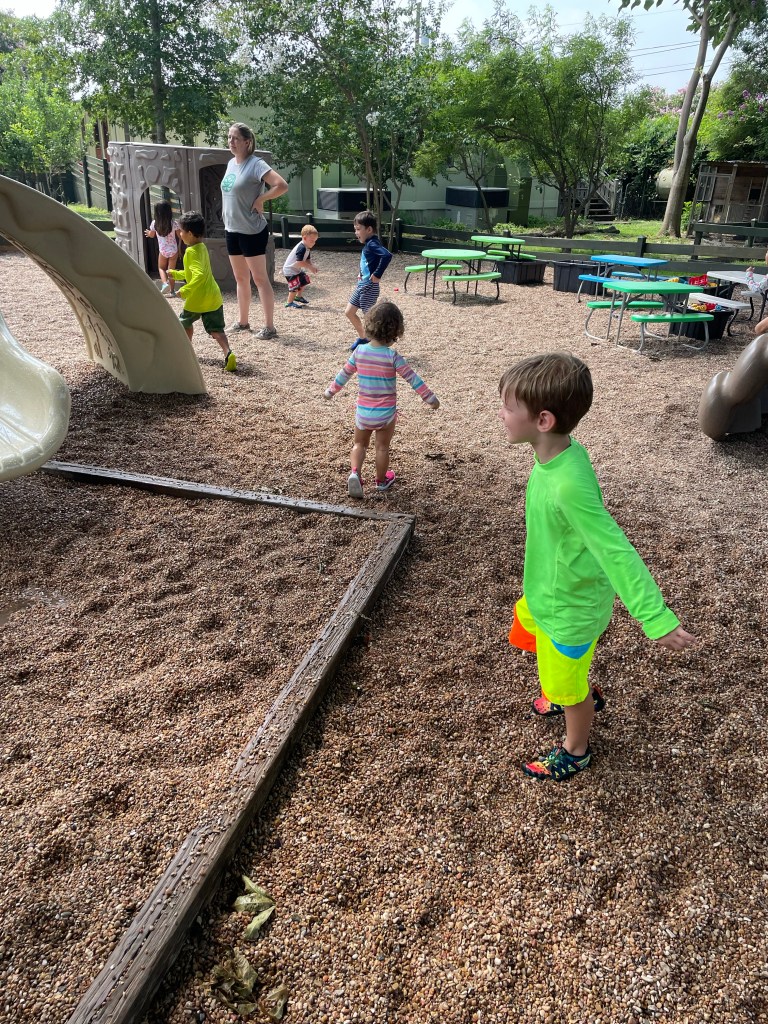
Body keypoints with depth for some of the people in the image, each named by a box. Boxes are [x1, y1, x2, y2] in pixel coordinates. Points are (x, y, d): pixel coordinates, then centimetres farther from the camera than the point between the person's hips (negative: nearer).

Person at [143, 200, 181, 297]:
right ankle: (172, 291, 15)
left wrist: (148, 233, 30)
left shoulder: (155, 223, -11)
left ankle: (165, 283, -4)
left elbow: (151, 235, 7)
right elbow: (180, 236, -4)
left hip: (163, 251, 0)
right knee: (171, 270, 12)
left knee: (161, 268, 21)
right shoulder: (174, 223, -16)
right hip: (173, 250, 0)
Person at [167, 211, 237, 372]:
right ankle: (228, 353, -21)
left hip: (197, 300, -7)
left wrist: (185, 291, -25)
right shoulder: (202, 247, 13)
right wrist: (176, 274, 31)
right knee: (216, 329, 2)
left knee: (184, 322, 19)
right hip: (214, 297, 7)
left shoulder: (191, 251, -16)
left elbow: (199, 275, -29)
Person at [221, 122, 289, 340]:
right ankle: (242, 321, 27)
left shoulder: (256, 164, -15)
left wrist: (260, 200, -18)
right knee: (241, 279, 16)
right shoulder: (231, 163, 10)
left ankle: (269, 327, 2)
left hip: (253, 231, -8)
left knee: (260, 279, -4)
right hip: (232, 230, 8)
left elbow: (282, 185, -27)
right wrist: (227, 220, 14)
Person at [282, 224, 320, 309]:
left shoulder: (307, 249, 3)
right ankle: (289, 303, -5)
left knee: (304, 281, 22)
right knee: (295, 286, -16)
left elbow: (308, 260, 6)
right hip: (290, 270, -11)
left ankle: (298, 297, 40)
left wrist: (312, 266, -14)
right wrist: (310, 267, -29)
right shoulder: (301, 248, -29)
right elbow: (299, 262, -34)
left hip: (297, 270, 11)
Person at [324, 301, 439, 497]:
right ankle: (381, 481, 31)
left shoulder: (360, 351, -7)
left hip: (363, 412, 2)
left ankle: (355, 472, -3)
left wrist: (330, 391, 20)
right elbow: (412, 378, -13)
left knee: (359, 444, 20)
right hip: (386, 413, -2)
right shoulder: (392, 356, -16)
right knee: (382, 447, 16)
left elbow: (344, 374, 5)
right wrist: (430, 398, -4)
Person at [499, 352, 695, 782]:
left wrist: (655, 617, -36)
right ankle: (584, 695, 61)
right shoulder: (564, 452, -13)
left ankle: (576, 751, 47)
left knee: (569, 687, 19)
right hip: (548, 591, 8)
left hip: (569, 608, -8)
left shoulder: (568, 486, -38)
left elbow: (617, 552, -37)